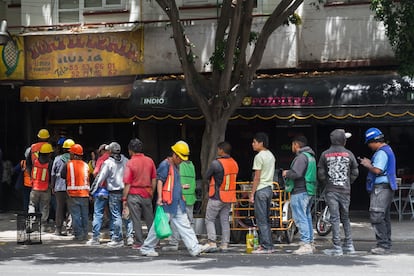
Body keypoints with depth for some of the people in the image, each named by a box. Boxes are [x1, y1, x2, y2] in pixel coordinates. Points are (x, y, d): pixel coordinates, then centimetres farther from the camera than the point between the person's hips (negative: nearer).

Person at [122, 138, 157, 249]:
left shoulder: (130, 163, -11)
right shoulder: (149, 161, 2)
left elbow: (127, 183, -11)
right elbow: (154, 180, 6)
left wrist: (124, 198, -5)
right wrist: (151, 193, 17)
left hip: (134, 194, -4)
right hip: (147, 194, 4)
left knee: (136, 220, 2)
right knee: (150, 219, 13)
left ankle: (139, 242, 3)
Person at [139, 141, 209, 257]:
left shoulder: (176, 166, 17)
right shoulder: (165, 165, -11)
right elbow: (160, 181, -17)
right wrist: (159, 197, -24)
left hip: (178, 203, 9)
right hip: (167, 203, -9)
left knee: (184, 225, 3)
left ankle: (194, 248, 0)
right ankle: (146, 248, 9)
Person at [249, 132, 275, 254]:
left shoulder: (259, 156, -14)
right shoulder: (271, 155, 13)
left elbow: (257, 177, -15)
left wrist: (252, 194, -12)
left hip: (261, 190, -9)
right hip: (270, 188, 9)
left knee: (261, 220, -5)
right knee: (266, 219, 14)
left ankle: (266, 247, -5)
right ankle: (268, 245, 15)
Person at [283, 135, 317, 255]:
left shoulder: (301, 157, -14)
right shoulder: (311, 156, 18)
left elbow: (296, 173, -24)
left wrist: (286, 173, -6)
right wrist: (289, 172, 18)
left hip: (300, 192, -10)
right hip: (309, 191, 10)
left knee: (300, 218, -10)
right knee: (307, 217, 15)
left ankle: (306, 244, -14)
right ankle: (310, 243, 19)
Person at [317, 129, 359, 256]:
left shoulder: (325, 155, -2)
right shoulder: (349, 154, -1)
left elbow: (321, 174, -3)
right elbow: (355, 173, 3)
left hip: (331, 191, -1)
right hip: (345, 191, 1)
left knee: (335, 218, -2)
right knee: (345, 218, 14)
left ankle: (337, 248, -5)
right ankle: (349, 246, 15)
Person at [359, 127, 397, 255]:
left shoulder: (381, 152, -15)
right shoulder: (387, 150, 19)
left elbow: (377, 170, -24)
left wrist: (368, 165, -7)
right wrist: (369, 163, 15)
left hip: (381, 187, -11)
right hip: (386, 187, 11)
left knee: (376, 217, -12)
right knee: (384, 217, 13)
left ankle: (383, 245, -14)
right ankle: (386, 244, 17)